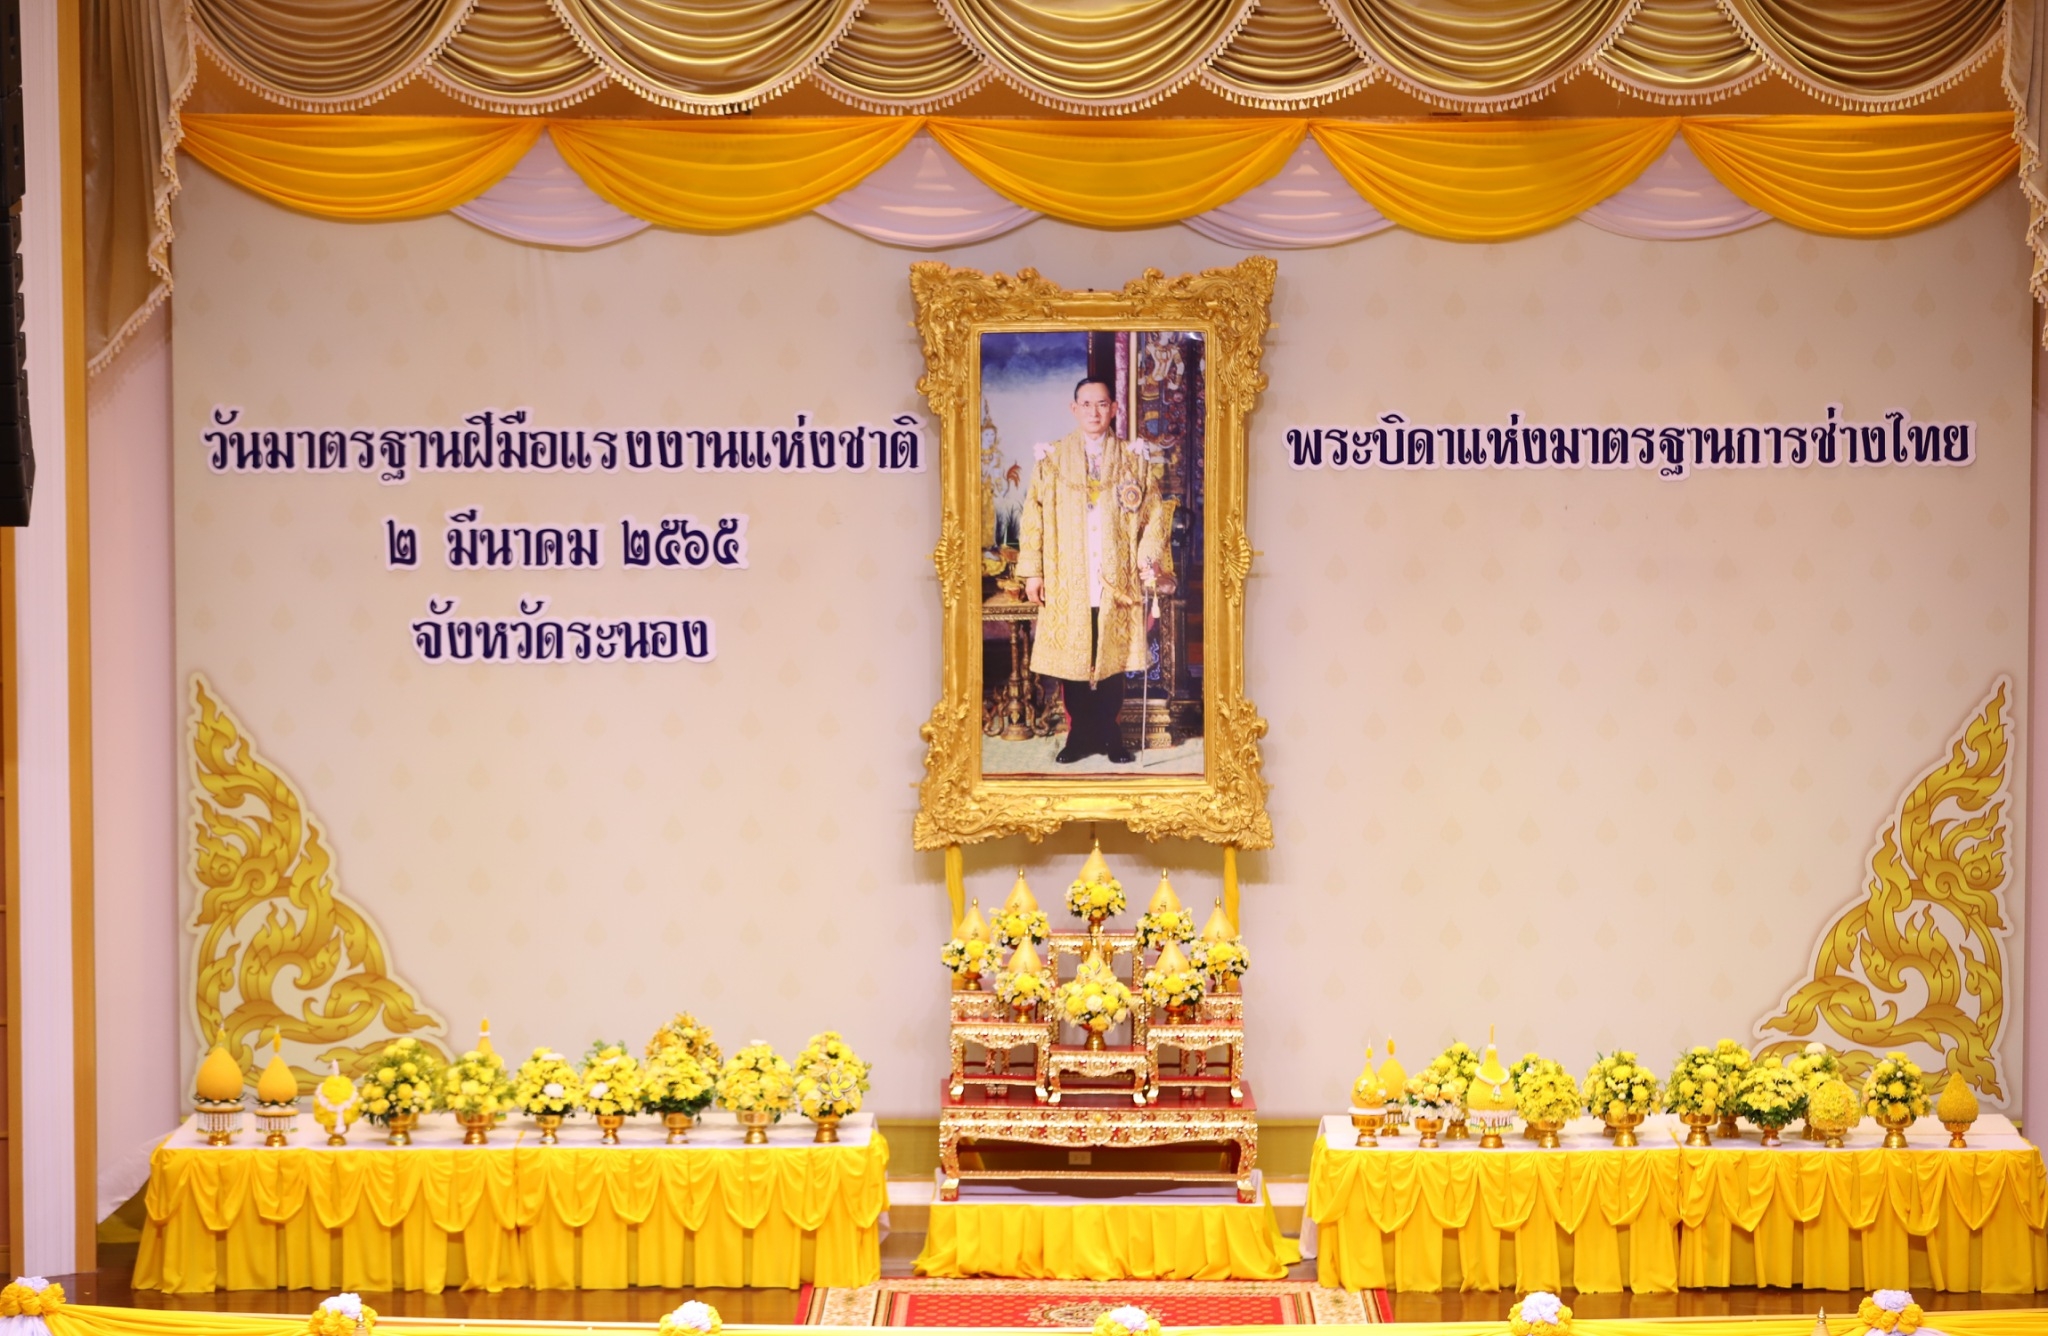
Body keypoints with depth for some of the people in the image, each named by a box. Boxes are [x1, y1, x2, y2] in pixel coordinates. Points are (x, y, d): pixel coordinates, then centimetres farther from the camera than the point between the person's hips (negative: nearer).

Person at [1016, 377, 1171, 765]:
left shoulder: (1135, 460, 7)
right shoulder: (1051, 459, 5)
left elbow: (1154, 515, 5)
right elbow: (1033, 517, 3)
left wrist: (1149, 560, -9)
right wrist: (1032, 570, -3)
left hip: (1117, 583, 0)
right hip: (1067, 583, 0)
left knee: (1113, 660, 2)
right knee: (1071, 660, 1)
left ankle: (1110, 736, 11)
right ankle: (1078, 736, 11)